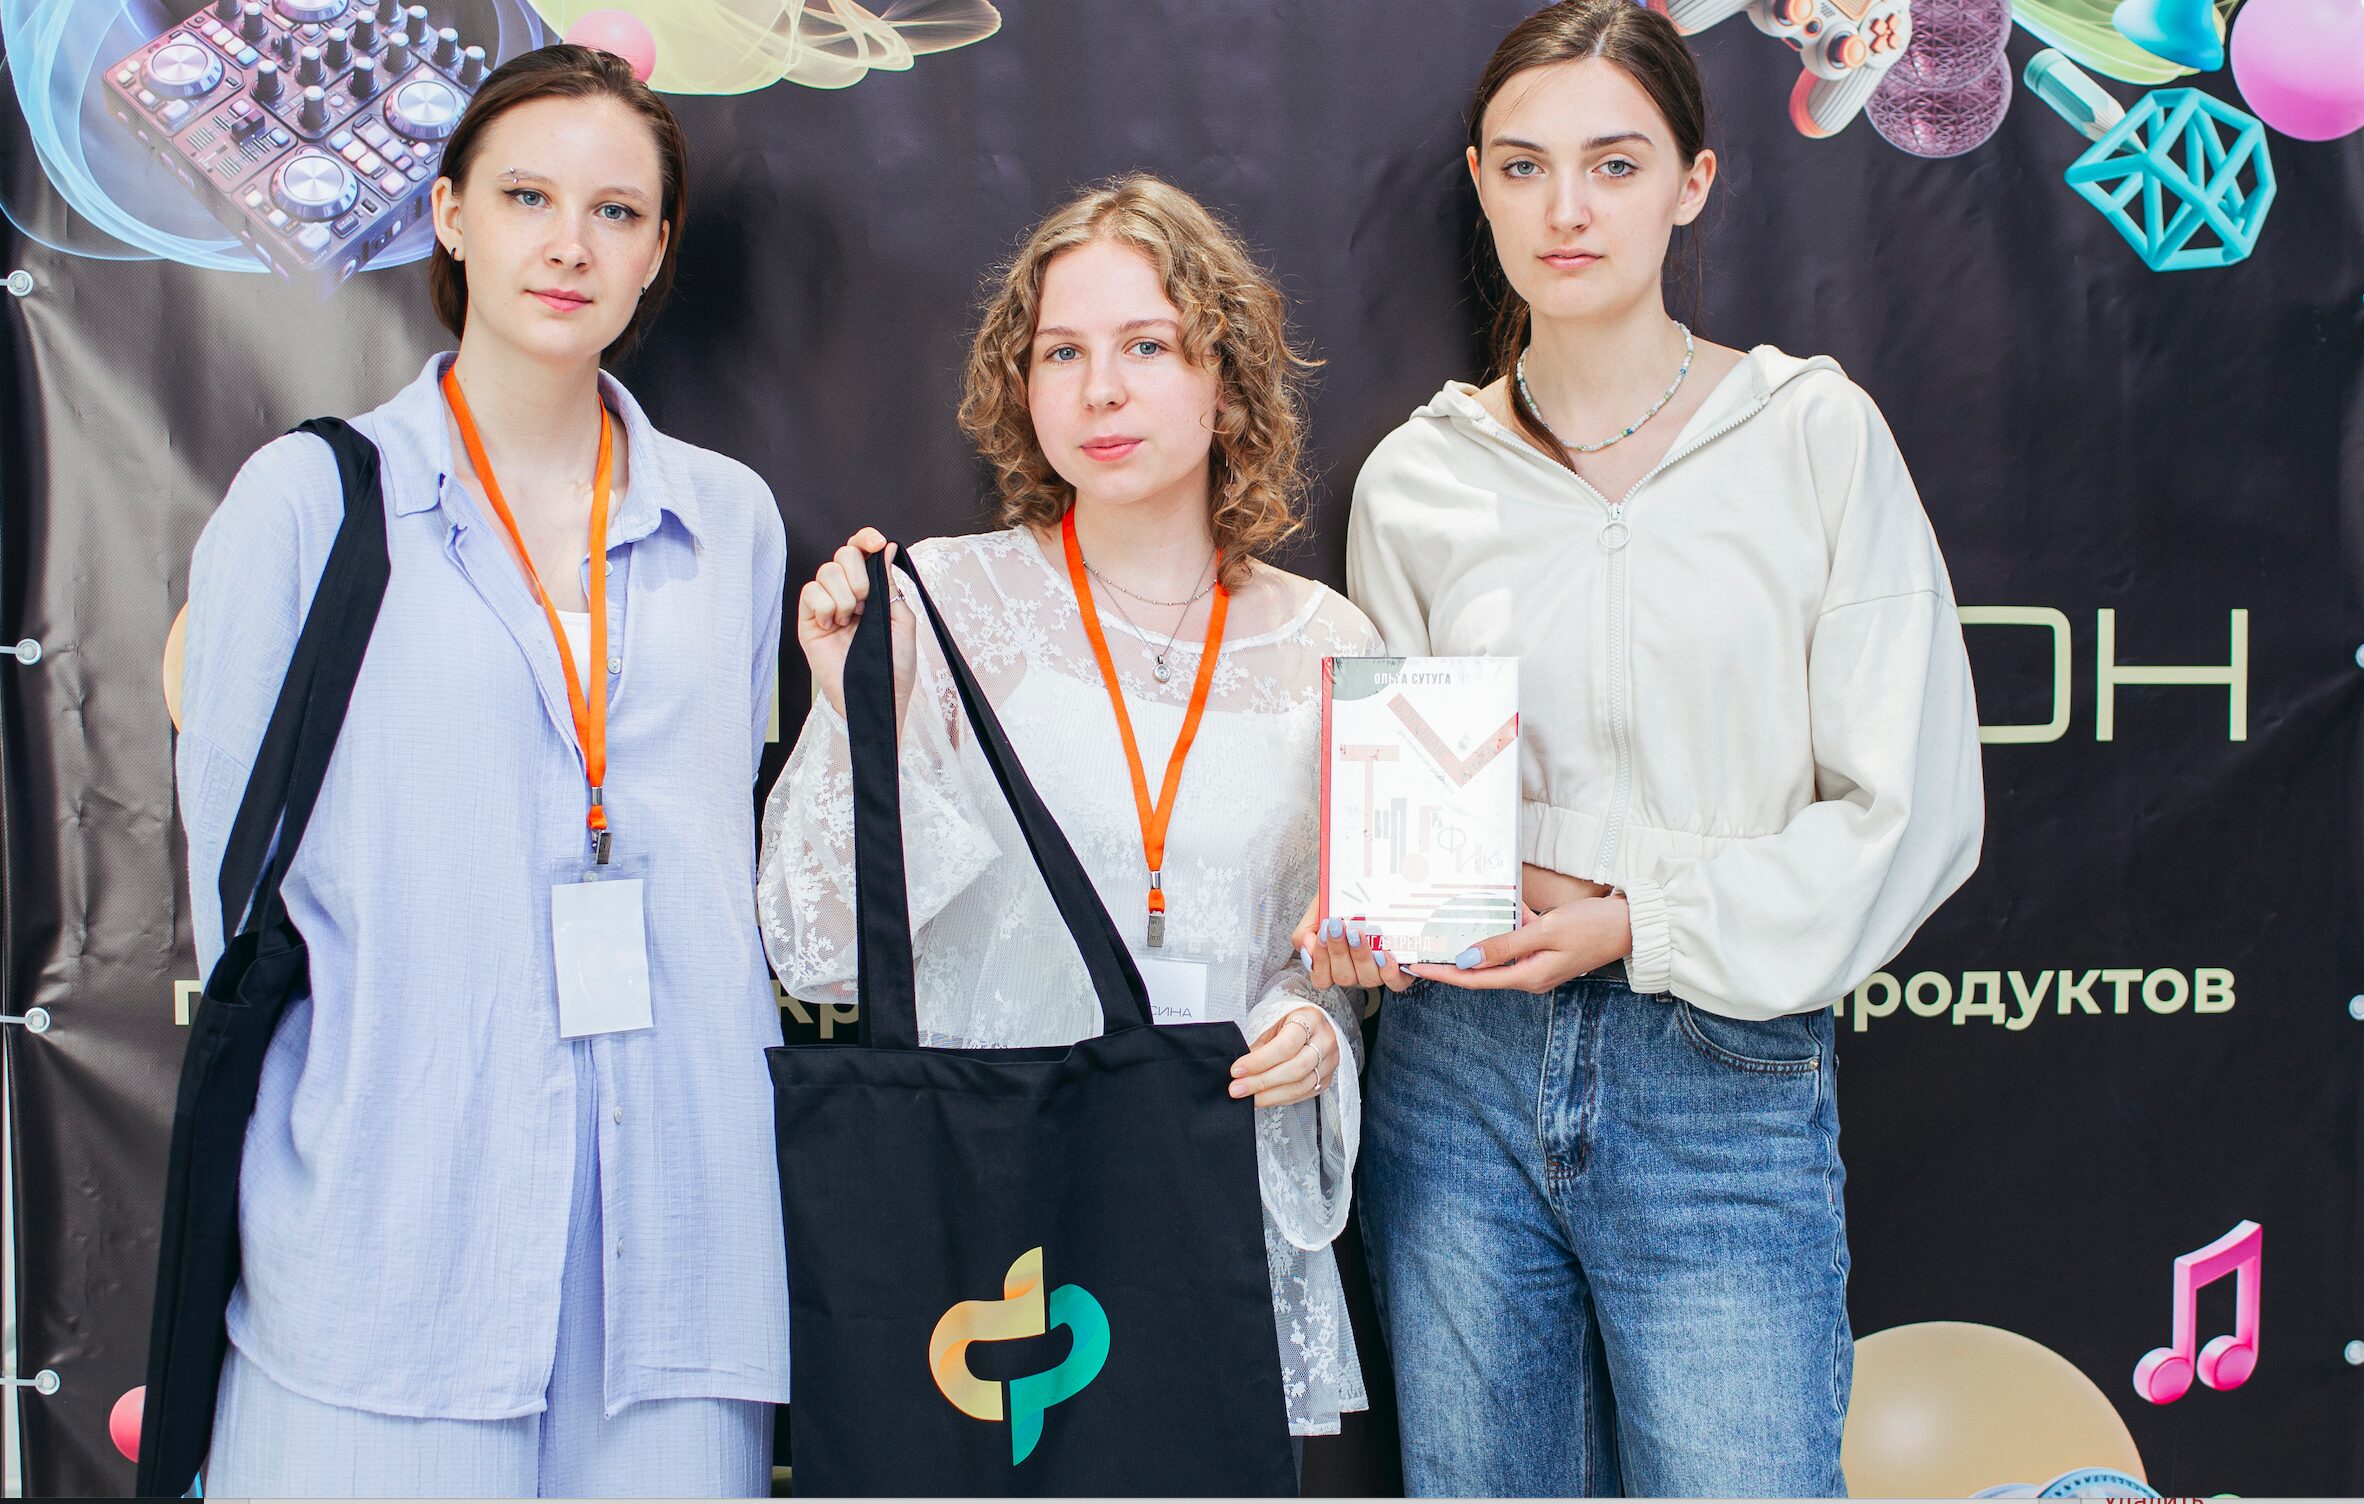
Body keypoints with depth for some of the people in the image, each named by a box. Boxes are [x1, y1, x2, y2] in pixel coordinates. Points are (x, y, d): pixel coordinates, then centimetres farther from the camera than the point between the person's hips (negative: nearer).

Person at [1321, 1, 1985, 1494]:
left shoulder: (1813, 432, -3)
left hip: (1729, 1086, -2)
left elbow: (1913, 807, -5)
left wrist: (1640, 921, -13)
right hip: (1462, 1073, 3)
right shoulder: (1415, 479, 4)